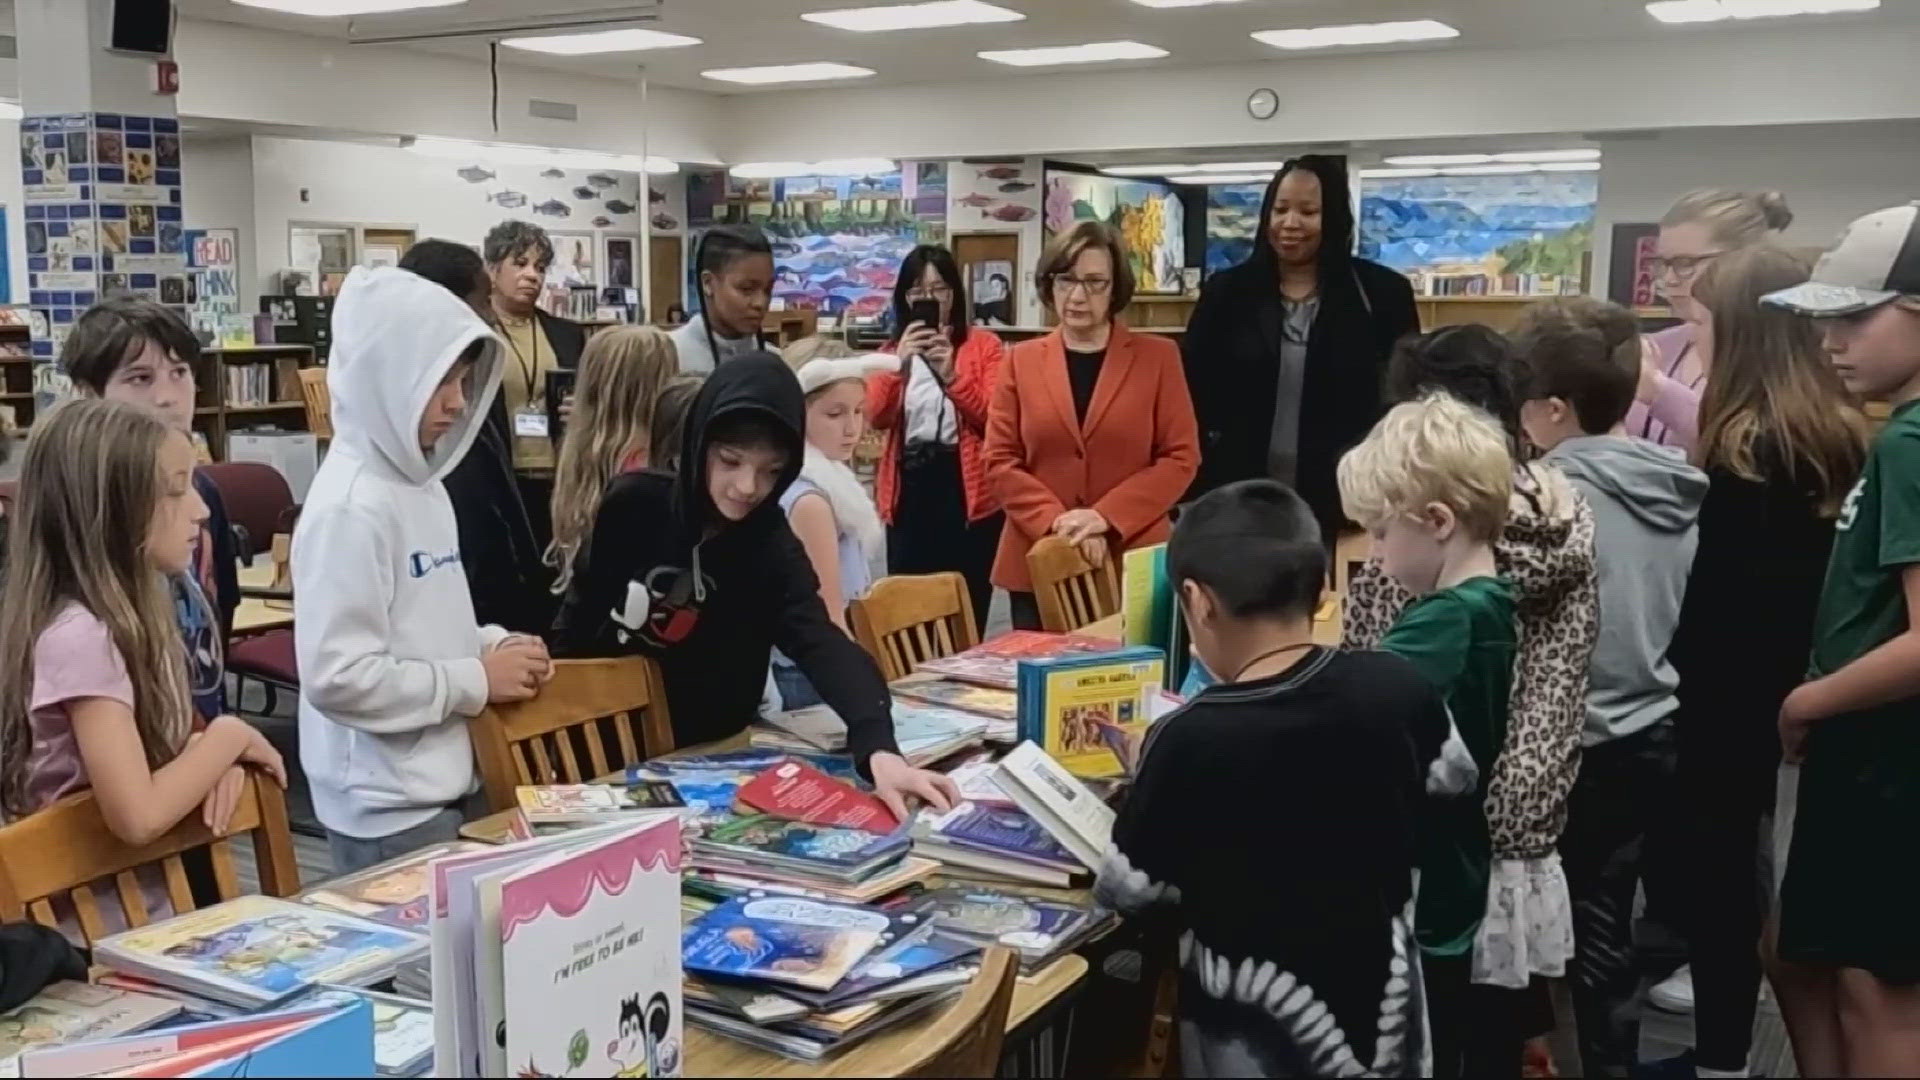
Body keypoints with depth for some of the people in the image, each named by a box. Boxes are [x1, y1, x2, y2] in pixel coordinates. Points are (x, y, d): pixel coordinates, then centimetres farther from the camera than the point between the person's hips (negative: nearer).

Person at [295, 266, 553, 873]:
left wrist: (493, 645, 1)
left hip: (445, 781, 9)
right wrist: (477, 681, -17)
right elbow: (337, 676, -25)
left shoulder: (420, 483, 9)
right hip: (388, 804, -9)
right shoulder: (350, 505, -19)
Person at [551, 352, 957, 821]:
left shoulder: (773, 550, -19)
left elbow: (825, 647, -35)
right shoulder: (633, 502, -17)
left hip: (708, 754, 0)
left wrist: (879, 749, -51)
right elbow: (582, 606, 0)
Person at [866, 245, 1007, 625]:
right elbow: (876, 418, -2)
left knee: (968, 613, -5)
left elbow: (993, 416, -8)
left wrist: (951, 376, -20)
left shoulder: (983, 344, 4)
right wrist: (899, 365, -17)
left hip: (969, 490, -3)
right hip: (908, 490, 3)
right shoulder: (892, 350, 13)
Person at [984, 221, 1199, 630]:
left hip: (1134, 562, -1)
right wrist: (1058, 521, -11)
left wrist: (1106, 517, -12)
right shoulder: (1021, 360, 8)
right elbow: (1000, 461, 4)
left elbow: (1181, 457, -1)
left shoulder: (1157, 357, 3)